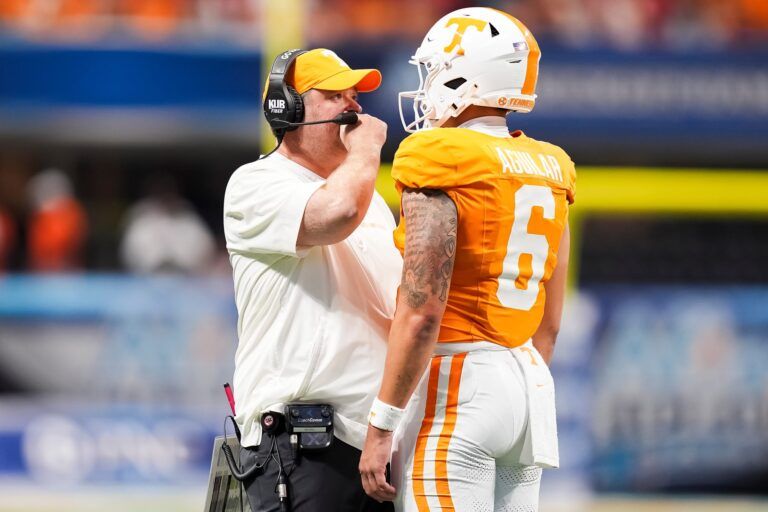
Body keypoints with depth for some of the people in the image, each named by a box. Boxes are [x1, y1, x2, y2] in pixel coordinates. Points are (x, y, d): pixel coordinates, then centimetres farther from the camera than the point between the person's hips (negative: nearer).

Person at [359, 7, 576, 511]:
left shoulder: (441, 166, -10)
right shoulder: (547, 173, 12)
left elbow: (421, 313, -16)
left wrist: (382, 427, -13)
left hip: (455, 382, -8)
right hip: (529, 382, 8)